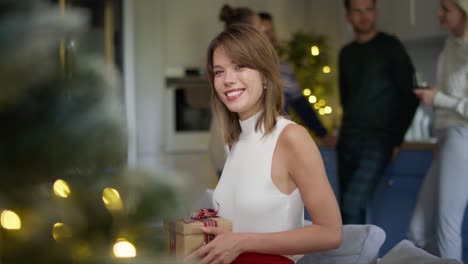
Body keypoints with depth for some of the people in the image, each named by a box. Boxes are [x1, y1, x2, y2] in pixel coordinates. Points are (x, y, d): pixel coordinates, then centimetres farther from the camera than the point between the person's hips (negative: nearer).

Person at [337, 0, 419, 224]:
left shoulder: (389, 46, -2)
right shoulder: (346, 53, 14)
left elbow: (409, 94, -3)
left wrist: (396, 138, -4)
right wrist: (352, 126, 13)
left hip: (378, 139, -6)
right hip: (347, 139, 6)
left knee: (353, 204, -19)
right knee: (347, 206, 5)